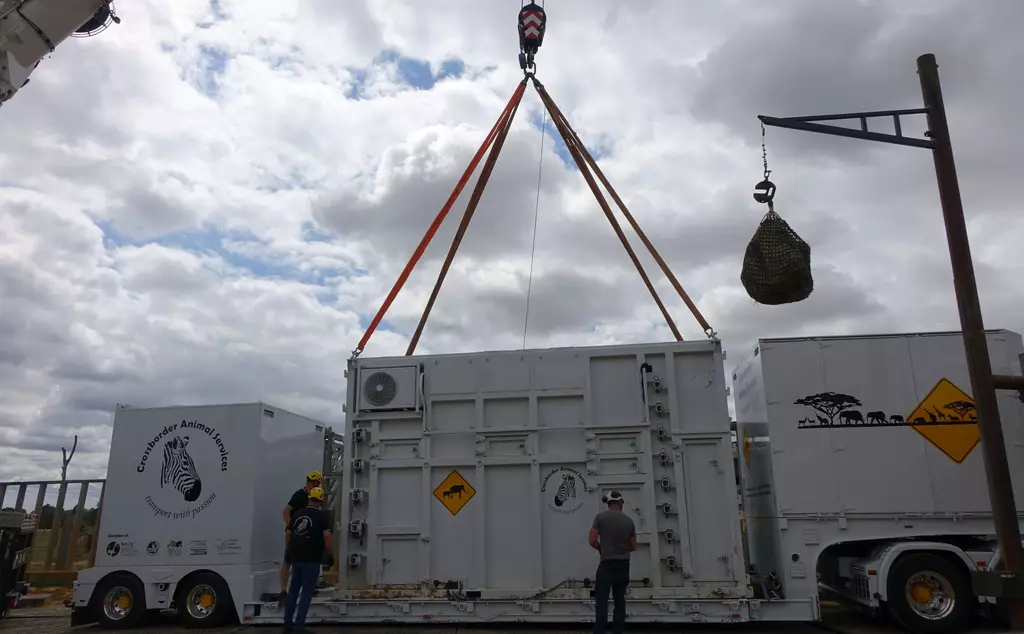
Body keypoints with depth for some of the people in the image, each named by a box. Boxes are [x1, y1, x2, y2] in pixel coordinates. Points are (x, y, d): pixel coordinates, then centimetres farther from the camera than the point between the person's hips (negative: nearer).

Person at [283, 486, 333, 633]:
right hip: (311, 560, -5)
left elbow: (288, 535, 15)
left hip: (296, 558, 6)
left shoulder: (297, 514, 9)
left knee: (293, 590, 15)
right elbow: (327, 537, -16)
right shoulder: (321, 515, -7)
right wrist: (329, 555, -4)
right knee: (306, 592, 1)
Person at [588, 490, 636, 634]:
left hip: (607, 564, -4)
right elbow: (633, 546, 10)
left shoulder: (600, 517, -5)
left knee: (601, 599, -3)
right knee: (620, 600, 11)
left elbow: (592, 541, -8)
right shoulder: (629, 520, 5)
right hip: (624, 564, 4)